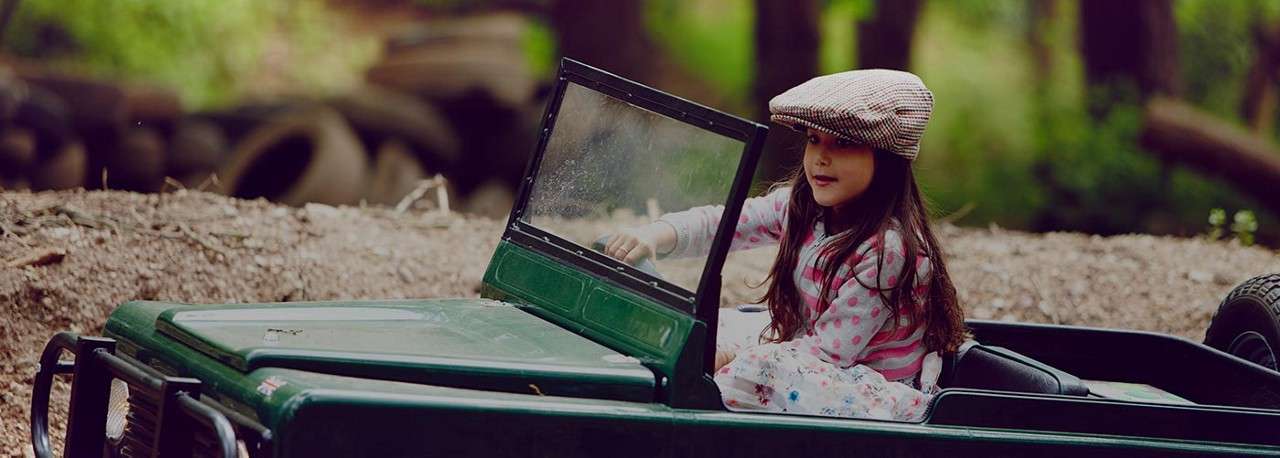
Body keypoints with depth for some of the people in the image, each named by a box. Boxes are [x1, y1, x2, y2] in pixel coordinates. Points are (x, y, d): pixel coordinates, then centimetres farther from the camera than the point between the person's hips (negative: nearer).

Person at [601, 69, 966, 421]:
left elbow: (828, 350, -22)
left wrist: (731, 360, -21)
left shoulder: (888, 250, -23)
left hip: (890, 398, -8)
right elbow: (718, 224, 1)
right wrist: (655, 236, -21)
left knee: (754, 370, -30)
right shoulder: (800, 206, 1)